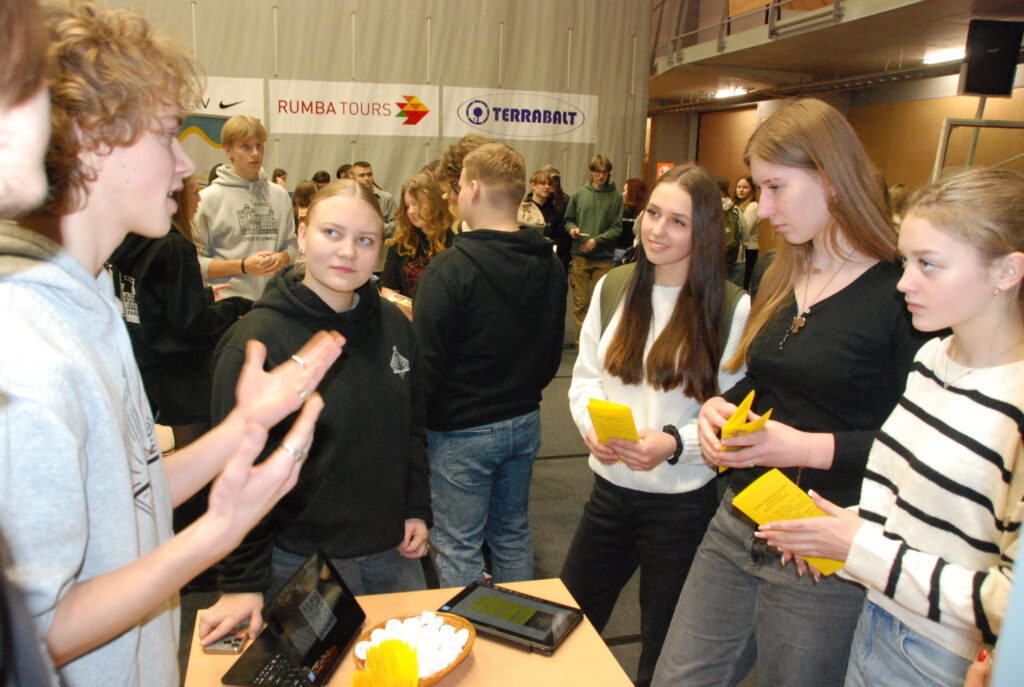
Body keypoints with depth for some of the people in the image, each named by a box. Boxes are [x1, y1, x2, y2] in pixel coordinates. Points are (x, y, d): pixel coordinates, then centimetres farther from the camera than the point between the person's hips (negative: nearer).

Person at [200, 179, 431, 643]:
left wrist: (417, 510, 7)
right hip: (301, 561, -5)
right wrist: (243, 582, -13)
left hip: (393, 552, 5)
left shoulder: (392, 324, 0)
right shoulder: (257, 339, -17)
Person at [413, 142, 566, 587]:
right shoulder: (550, 265, 1)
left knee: (459, 548, 8)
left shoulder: (449, 270, -21)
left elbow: (425, 365, -21)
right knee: (513, 534, 22)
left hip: (463, 432, -7)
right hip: (525, 422, 7)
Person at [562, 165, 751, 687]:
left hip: (684, 501, -4)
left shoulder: (732, 308, -12)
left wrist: (675, 444, -24)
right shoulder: (613, 288, 2)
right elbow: (585, 375, 7)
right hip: (610, 487, 4)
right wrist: (591, 425, -12)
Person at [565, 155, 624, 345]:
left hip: (604, 257, -1)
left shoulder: (615, 197, 1)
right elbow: (569, 220, 14)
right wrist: (572, 229, -7)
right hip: (580, 256, 1)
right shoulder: (579, 194, 7)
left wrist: (597, 240, -14)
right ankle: (581, 338, 11)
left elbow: (617, 228, -3)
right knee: (580, 301, 2)